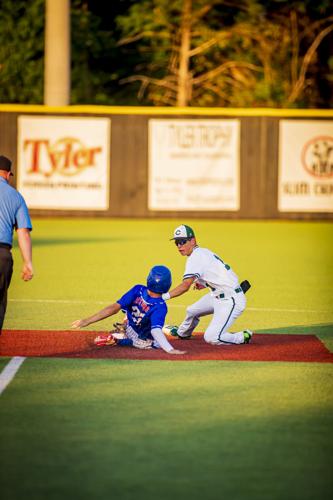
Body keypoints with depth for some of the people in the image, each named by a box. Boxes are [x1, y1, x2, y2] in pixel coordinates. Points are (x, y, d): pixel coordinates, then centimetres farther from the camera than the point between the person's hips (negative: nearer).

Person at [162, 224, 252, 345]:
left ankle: (243, 337, 2)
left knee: (211, 338, -19)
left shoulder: (196, 257, -19)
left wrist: (163, 296, -34)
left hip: (230, 300, -11)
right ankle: (181, 332, 58)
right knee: (191, 311, 28)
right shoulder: (203, 252, 11)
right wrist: (203, 283, 10)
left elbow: (185, 286, -30)